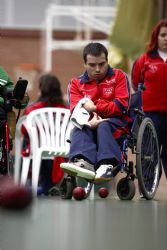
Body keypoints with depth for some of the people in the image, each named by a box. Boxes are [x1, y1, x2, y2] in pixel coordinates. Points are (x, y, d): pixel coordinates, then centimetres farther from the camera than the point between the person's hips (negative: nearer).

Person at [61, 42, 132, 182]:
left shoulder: (119, 76, 11)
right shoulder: (77, 84, 15)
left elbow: (122, 106, -2)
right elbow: (76, 110, -2)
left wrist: (95, 107, -8)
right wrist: (90, 121, -24)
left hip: (115, 124, -2)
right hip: (89, 125, 2)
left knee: (103, 126, -35)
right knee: (80, 129, -31)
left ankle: (107, 164, -59)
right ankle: (84, 163, -61)